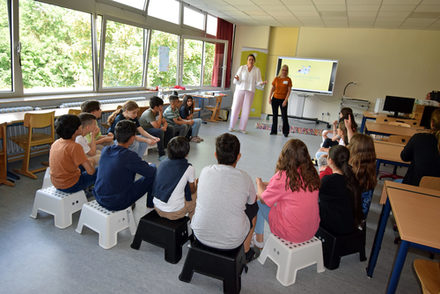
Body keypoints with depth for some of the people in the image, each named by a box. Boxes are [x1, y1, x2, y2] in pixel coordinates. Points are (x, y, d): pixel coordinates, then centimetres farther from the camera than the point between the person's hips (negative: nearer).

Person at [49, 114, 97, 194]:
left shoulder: (56, 143, -2)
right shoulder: (75, 147, -25)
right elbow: (90, 171, -25)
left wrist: (86, 160, 12)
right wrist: (91, 162, -3)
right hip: (71, 186, -8)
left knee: (82, 166, 29)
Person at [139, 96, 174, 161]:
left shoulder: (158, 112, -3)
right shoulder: (148, 113, -27)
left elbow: (165, 122, 3)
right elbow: (157, 126, -34)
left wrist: (164, 127, -21)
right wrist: (160, 114, -26)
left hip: (152, 128, 9)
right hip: (144, 131, -8)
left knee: (170, 128, -2)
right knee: (159, 131, -35)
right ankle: (161, 155, -30)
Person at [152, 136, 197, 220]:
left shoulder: (163, 163, 0)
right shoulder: (189, 168, -13)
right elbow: (192, 190, 2)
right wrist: (195, 184, 25)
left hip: (157, 208, 5)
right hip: (174, 213, -5)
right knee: (195, 195, 20)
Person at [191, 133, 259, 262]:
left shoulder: (205, 171, -9)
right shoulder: (244, 178, -15)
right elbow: (252, 201, 5)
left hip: (200, 235, 3)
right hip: (231, 242, -2)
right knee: (253, 208, 22)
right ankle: (246, 252, 36)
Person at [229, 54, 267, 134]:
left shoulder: (257, 70, 10)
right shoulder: (242, 68, 6)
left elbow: (257, 82, 6)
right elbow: (236, 81, 2)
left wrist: (262, 83, -15)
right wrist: (237, 79, -21)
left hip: (250, 92, 1)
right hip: (240, 90, -1)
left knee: (246, 110, -1)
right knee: (236, 108, -3)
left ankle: (242, 128, 9)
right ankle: (231, 127, 9)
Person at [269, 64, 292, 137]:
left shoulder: (288, 80, -3)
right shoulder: (276, 79, 3)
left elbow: (289, 91, -6)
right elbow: (272, 88, 7)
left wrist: (285, 100, -13)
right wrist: (270, 97, -1)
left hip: (283, 100, -2)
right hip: (275, 98, 2)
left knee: (284, 116, -1)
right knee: (275, 115, 7)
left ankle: (286, 132, 12)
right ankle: (274, 131, 16)